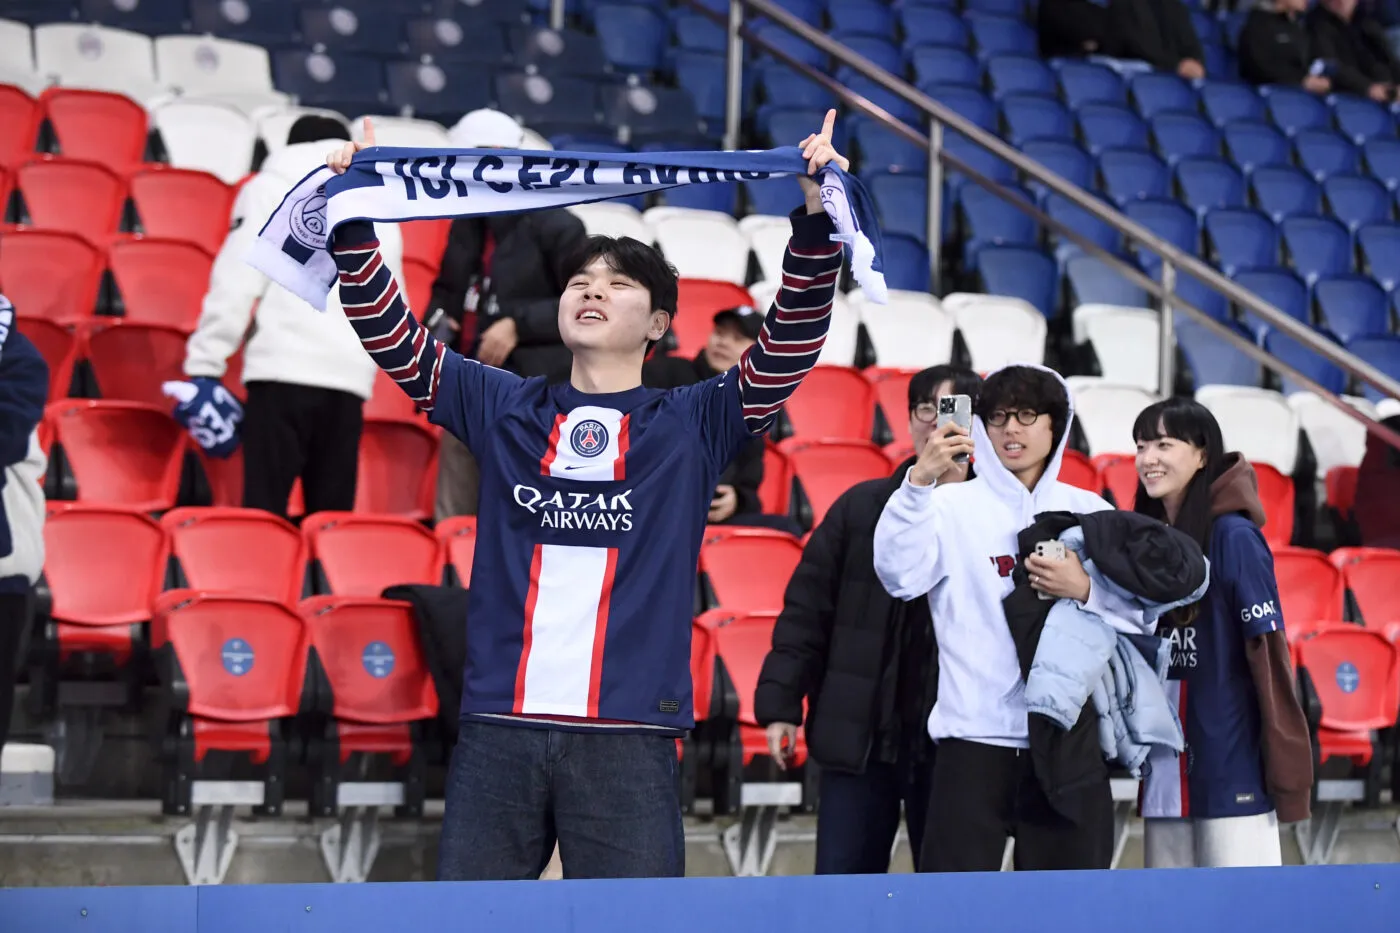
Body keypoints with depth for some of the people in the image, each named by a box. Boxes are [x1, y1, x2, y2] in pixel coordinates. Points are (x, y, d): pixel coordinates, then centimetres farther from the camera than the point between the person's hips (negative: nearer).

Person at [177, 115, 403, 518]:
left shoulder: (272, 187, 10)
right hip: (350, 377, 4)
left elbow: (236, 283, -1)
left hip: (284, 370, -4)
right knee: (332, 518, 7)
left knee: (263, 512, -7)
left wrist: (205, 365, -1)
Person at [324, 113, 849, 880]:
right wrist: (351, 222, 1)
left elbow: (790, 348, -1)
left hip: (627, 737, -2)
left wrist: (814, 221, -12)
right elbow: (393, 337, 12)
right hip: (497, 729, 2)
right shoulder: (502, 409, 15)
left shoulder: (691, 425, 10)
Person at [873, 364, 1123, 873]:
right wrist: (919, 481, -29)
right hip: (975, 738, -2)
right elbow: (898, 574, -18)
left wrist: (1085, 591, -12)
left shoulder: (1088, 512, 9)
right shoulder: (953, 506, 0)